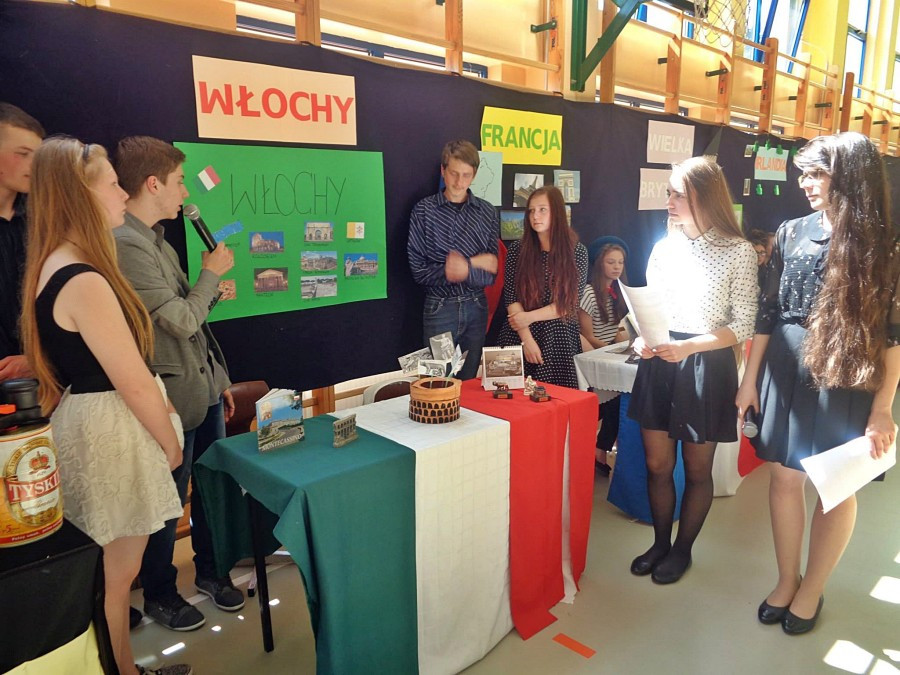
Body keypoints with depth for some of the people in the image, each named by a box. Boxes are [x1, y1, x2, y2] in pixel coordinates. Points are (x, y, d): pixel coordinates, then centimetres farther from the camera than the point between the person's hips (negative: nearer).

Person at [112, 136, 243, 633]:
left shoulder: (156, 240, 12)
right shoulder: (124, 245, -20)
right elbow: (181, 321, -22)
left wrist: (220, 379, 19)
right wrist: (211, 273, -6)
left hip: (204, 387, 9)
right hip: (174, 398, -9)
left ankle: (209, 571, 40)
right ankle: (159, 594, 31)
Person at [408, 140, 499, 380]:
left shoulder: (487, 213, 3)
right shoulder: (424, 210, -4)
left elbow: (491, 275, -1)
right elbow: (419, 271, -10)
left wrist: (465, 268, -19)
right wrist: (476, 265, -12)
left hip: (476, 308, 2)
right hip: (439, 308, -2)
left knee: (470, 383, 11)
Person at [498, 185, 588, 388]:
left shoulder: (577, 251, -2)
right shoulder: (518, 250, 0)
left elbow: (571, 302, -6)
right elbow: (511, 299, -4)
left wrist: (530, 317, -12)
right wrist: (527, 339, -12)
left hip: (560, 340, 0)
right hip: (520, 337, 1)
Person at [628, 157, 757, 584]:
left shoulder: (738, 251, -8)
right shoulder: (665, 247, 5)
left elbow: (743, 327, -8)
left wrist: (689, 346, -21)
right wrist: (643, 339, -8)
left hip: (706, 367, -4)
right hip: (658, 363, 4)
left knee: (697, 468, 11)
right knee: (657, 463, 11)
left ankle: (682, 549, 31)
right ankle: (660, 543, 31)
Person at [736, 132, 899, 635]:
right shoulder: (792, 232, 3)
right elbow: (768, 311, 5)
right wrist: (750, 379, 5)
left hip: (847, 380, -3)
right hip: (786, 371, 3)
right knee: (785, 478, 10)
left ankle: (812, 590, 27)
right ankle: (787, 580, 29)